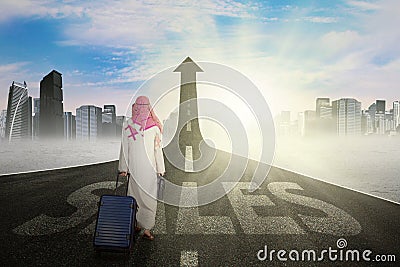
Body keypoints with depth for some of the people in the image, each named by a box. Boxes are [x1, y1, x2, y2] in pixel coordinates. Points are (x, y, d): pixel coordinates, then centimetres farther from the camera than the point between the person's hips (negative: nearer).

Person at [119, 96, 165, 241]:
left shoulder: (127, 125, -5)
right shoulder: (154, 127, -9)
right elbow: (158, 150, -5)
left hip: (134, 167, 1)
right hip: (149, 167, -1)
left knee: (135, 195, 12)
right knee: (149, 197, 7)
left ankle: (136, 224, 24)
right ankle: (147, 229, 16)